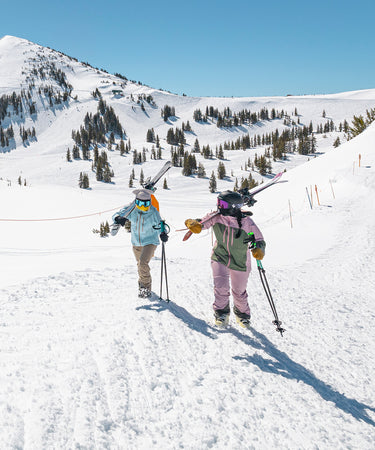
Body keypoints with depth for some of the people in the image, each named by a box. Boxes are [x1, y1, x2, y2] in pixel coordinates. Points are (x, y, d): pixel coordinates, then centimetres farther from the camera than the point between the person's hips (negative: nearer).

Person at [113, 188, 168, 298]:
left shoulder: (153, 212, -23)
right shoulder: (131, 210, -20)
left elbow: (158, 226, -8)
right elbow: (116, 215, -14)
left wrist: (163, 233, -29)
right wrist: (119, 219, -38)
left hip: (150, 242, -4)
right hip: (136, 243, 4)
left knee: (143, 263, -23)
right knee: (140, 264, 23)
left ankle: (146, 287, -7)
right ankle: (143, 282, 49)